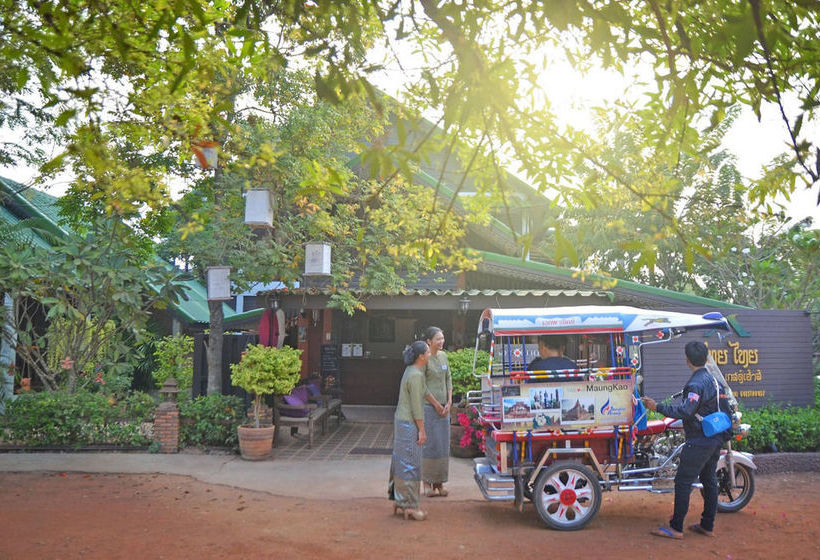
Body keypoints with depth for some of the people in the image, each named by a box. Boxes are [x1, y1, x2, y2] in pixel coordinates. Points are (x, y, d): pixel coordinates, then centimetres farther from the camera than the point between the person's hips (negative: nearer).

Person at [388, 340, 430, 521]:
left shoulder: (410, 371, 11)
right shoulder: (416, 375, -19)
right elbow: (416, 405, -20)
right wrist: (422, 430, -16)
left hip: (401, 420, 10)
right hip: (409, 423, -10)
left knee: (401, 461, 15)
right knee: (410, 463, -3)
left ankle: (398, 500, 25)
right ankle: (409, 506, 3)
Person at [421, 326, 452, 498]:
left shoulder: (443, 356, 10)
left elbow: (448, 379, 14)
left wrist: (449, 403, 4)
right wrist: (437, 405, -10)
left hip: (444, 407, 7)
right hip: (428, 406, -7)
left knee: (443, 444, 8)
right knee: (430, 444, -2)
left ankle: (440, 482, 17)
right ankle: (428, 482, 9)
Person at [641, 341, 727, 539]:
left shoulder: (696, 384, -20)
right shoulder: (711, 379, 10)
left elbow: (685, 411, -27)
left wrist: (657, 407, -24)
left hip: (699, 442, -10)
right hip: (715, 440, 10)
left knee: (683, 482, -4)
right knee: (709, 480, 15)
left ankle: (676, 528, -1)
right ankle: (707, 526, 23)